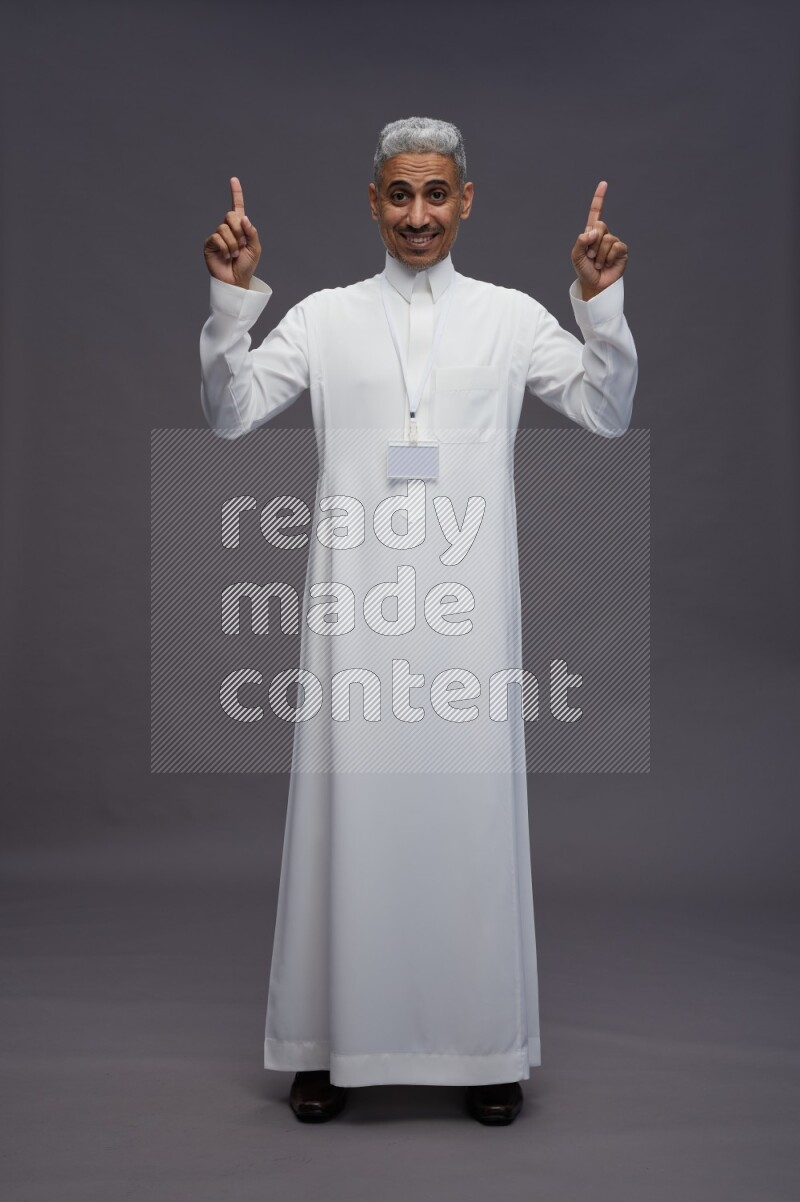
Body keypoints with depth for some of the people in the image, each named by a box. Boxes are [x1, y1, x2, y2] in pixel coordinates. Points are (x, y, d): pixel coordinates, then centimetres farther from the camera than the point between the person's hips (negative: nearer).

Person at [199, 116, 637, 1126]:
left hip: (466, 600, 0)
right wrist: (232, 297, -7)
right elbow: (230, 413, 4)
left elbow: (608, 413, 7)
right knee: (351, 805, 3)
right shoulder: (325, 317, 9)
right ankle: (333, 1040, 19)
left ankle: (485, 1043, 20)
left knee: (472, 805, 4)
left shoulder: (511, 316, 9)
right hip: (357, 602, 0)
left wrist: (601, 304, -5)